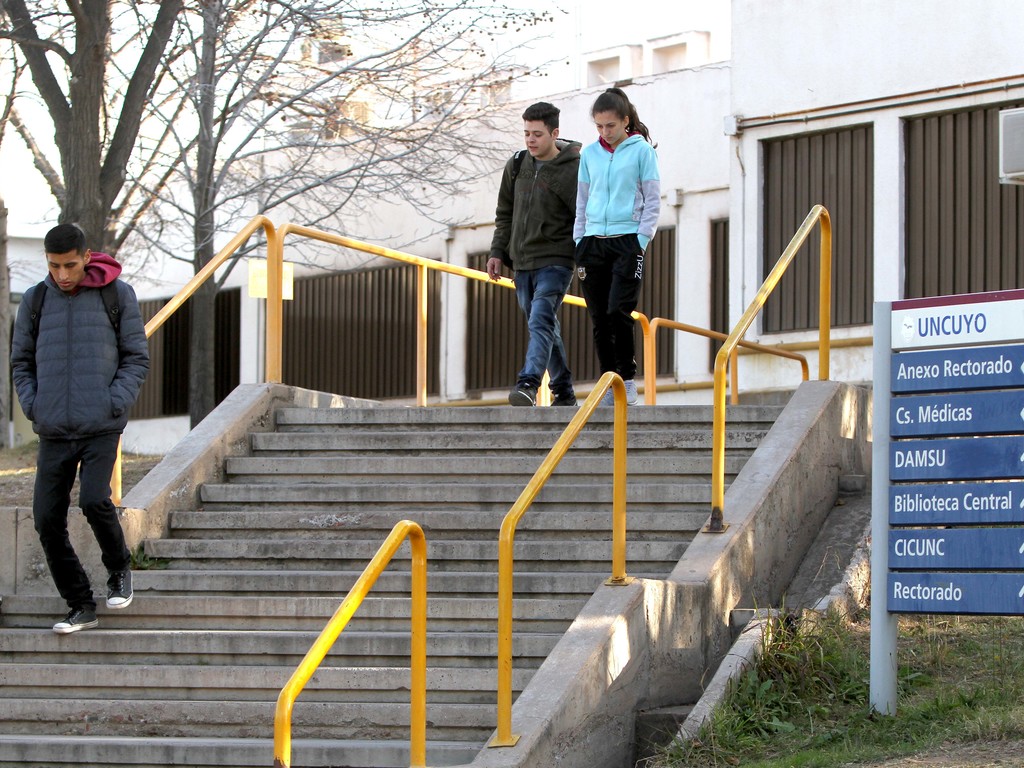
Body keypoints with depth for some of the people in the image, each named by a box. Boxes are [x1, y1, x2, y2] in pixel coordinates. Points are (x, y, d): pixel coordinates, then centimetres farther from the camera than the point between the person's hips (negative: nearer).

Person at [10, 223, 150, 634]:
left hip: (102, 428, -3)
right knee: (47, 519, -3)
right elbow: (21, 361, 16)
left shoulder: (117, 295, 1)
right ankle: (81, 606, 10)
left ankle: (119, 569, 9)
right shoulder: (35, 300, 7)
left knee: (94, 500, -21)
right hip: (53, 431, 3)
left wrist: (116, 403, -9)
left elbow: (137, 357, 4)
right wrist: (31, 404, 0)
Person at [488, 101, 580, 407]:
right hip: (522, 262, 6)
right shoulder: (516, 166, 8)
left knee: (541, 321, -22)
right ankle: (563, 391, 21)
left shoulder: (572, 170, -9)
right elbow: (505, 214, 17)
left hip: (555, 262, -6)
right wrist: (498, 252, 10)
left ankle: (529, 383, -35)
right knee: (546, 328, 12)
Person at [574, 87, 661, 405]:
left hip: (627, 240, -4)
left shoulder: (642, 150, 1)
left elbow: (653, 200, 1)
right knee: (599, 319, 2)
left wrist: (641, 240, -8)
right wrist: (579, 242, 8)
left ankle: (628, 379, -3)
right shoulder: (589, 154, 12)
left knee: (618, 312, -16)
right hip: (593, 242, 4)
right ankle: (608, 383, 9)